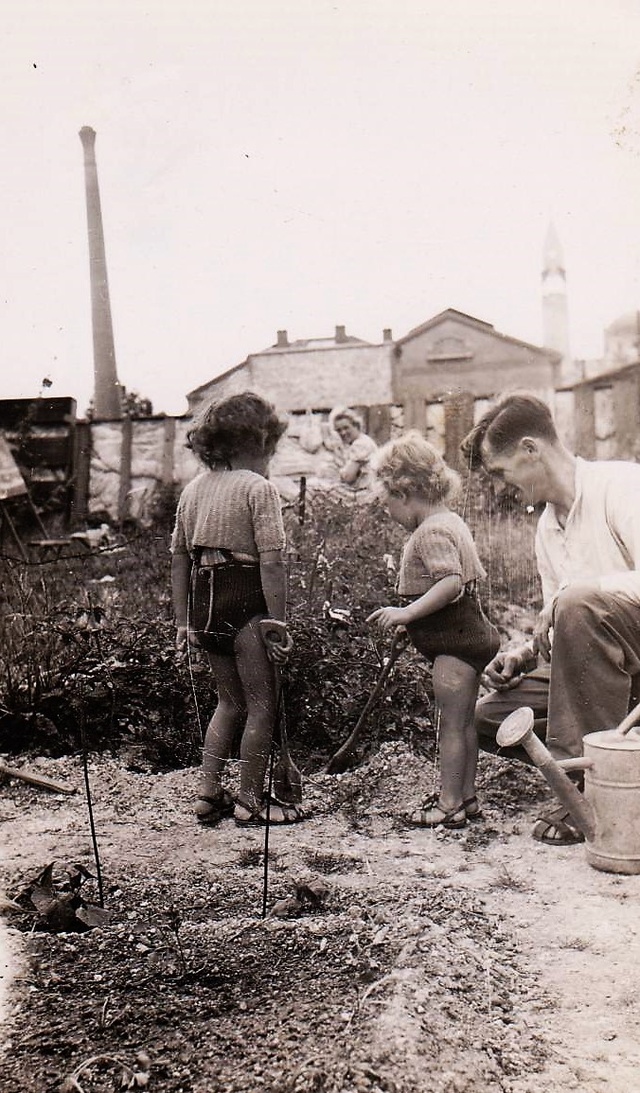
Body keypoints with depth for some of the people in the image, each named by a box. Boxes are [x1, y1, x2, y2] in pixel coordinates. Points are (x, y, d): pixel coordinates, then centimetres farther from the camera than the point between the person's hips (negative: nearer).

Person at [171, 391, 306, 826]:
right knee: (262, 703, 8)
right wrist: (280, 626, -13)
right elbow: (271, 563, -15)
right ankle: (251, 800, 16)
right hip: (246, 602, -7)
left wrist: (183, 620, 18)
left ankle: (210, 794, 23)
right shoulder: (259, 488, -9)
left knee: (231, 701, 21)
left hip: (203, 603, 7)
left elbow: (179, 558, 13)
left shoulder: (193, 489, 12)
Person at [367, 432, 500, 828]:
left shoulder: (431, 531, -17)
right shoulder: (451, 522, 15)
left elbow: (451, 582, -30)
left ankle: (450, 804, 5)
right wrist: (410, 616, 21)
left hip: (454, 640, -11)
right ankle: (466, 796, 24)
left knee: (452, 722, -3)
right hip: (469, 632, 11)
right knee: (464, 721, 15)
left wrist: (406, 612, -29)